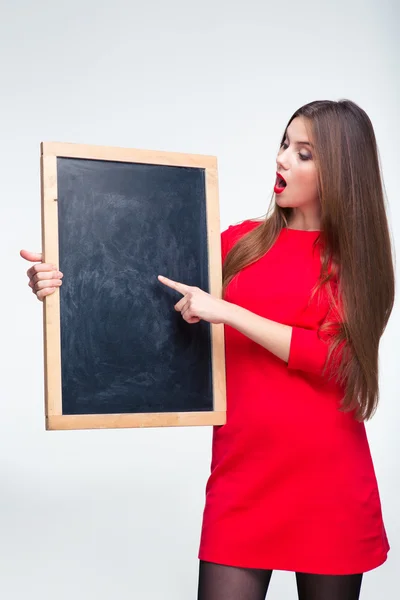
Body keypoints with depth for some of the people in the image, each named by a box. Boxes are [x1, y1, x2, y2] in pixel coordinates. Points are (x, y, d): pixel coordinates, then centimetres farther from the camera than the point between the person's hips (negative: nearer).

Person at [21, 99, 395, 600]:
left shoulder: (356, 258, 1)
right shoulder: (240, 243, 7)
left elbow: (333, 358, -11)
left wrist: (226, 311, -15)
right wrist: (66, 283, -12)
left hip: (328, 480, -1)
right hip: (242, 470, 1)